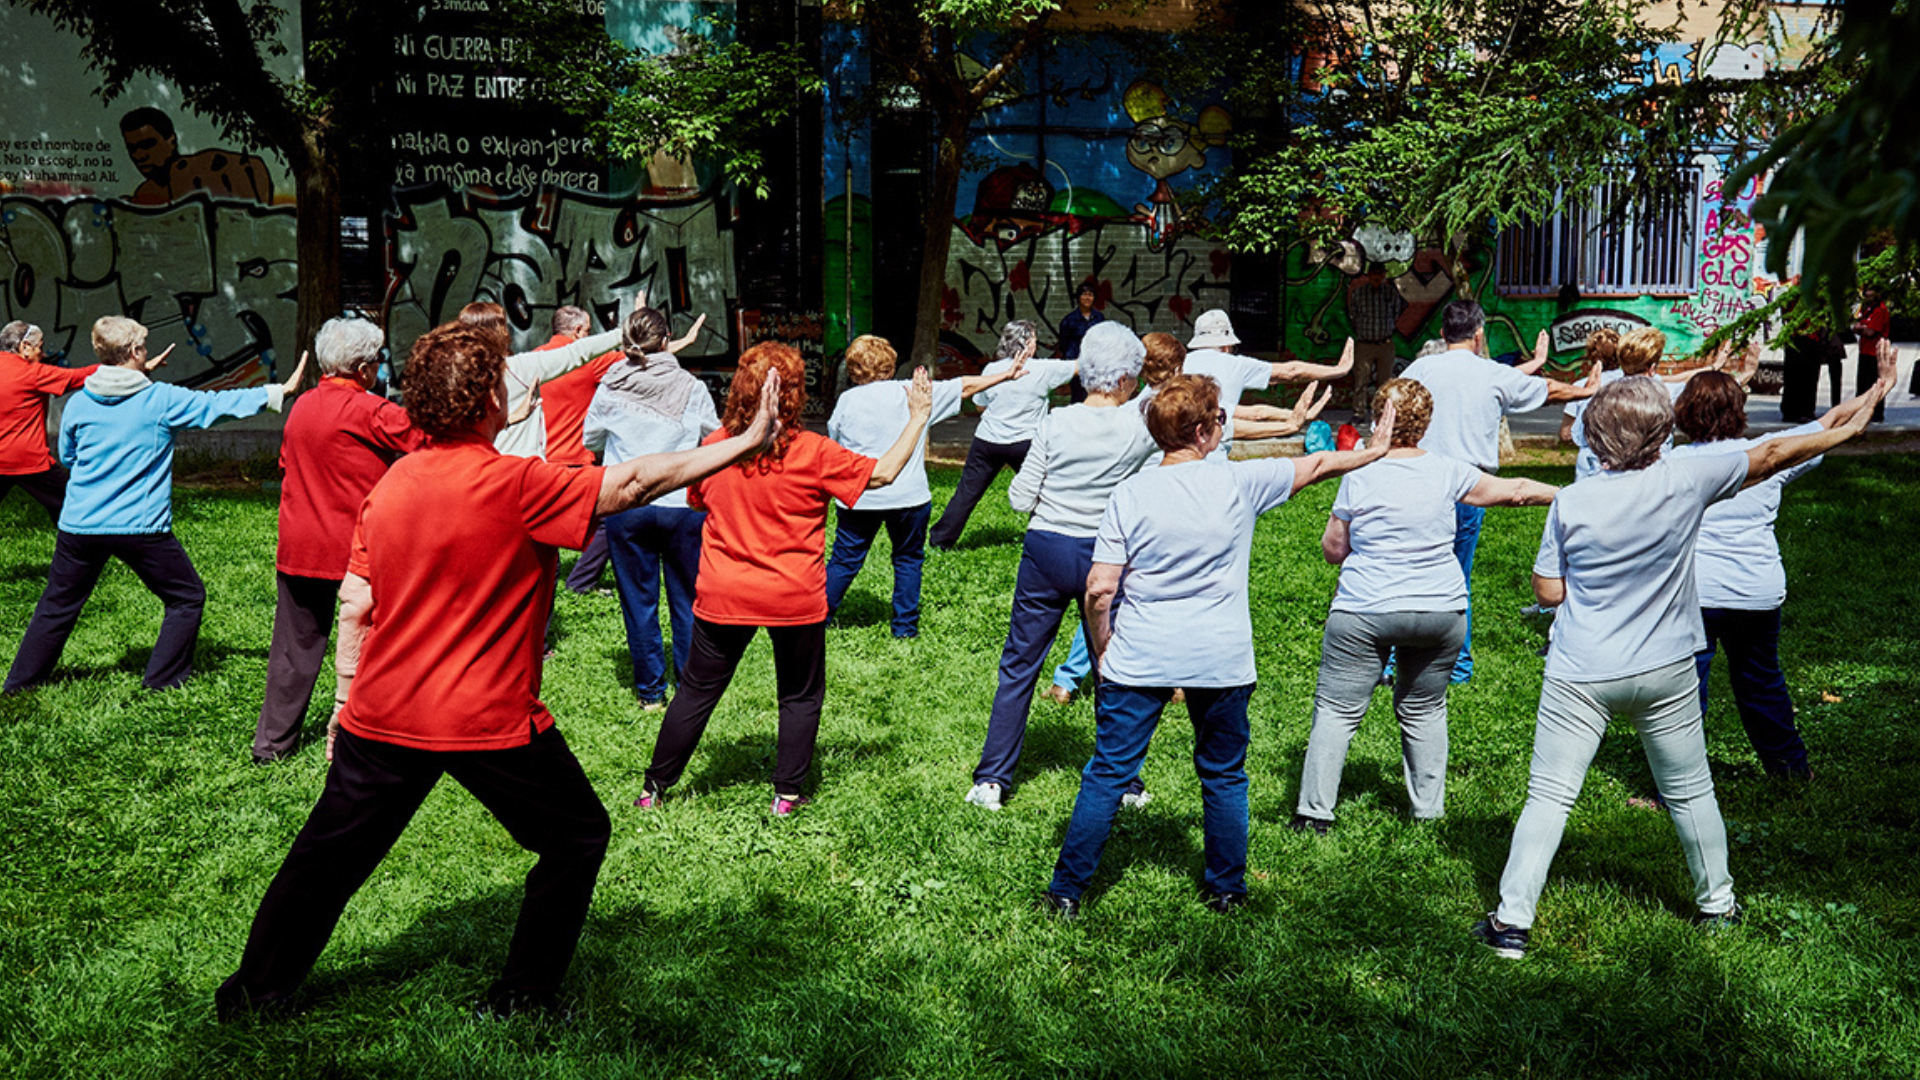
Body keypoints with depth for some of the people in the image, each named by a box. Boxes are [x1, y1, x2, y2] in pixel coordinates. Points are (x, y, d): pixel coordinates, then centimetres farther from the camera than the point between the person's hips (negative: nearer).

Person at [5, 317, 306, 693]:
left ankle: (21, 681, 26)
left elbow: (66, 457, 17)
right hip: (141, 527, -4)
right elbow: (219, 404, 1)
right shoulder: (162, 400, -7)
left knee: (57, 605, 18)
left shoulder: (79, 403, 3)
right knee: (187, 598, 13)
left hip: (79, 525, 4)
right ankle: (162, 678, 13)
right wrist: (280, 392, 7)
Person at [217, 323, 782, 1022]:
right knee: (579, 838, 15)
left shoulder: (390, 484, 3)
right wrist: (748, 441, -9)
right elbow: (637, 481, -15)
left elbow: (354, 607, 6)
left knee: (329, 853, 21)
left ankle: (254, 992, 35)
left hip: (382, 718, 6)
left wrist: (346, 700, 17)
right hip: (489, 724, -6)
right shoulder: (516, 485, -17)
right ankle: (520, 999, 21)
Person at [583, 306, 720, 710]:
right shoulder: (691, 388, -4)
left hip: (626, 507, 1)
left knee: (639, 601, 9)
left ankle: (650, 692, 15)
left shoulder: (610, 389, -2)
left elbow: (591, 439, 12)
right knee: (687, 600, 10)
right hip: (684, 505, 0)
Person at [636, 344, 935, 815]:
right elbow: (882, 473, -8)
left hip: (723, 597, 3)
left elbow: (697, 501, 13)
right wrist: (918, 418, 0)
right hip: (795, 599, -2)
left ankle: (654, 788, 22)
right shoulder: (813, 452, -14)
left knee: (697, 691, 15)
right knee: (801, 696, 16)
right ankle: (787, 794, 19)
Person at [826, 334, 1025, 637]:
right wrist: (1006, 375, 20)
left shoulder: (847, 400, 0)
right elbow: (966, 386, 9)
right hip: (909, 497, 0)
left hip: (858, 498, 0)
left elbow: (832, 445, 9)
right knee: (908, 560, 15)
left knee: (844, 561, 8)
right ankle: (905, 625, 18)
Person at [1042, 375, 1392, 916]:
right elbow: (1316, 466, 11)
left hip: (1138, 662, 0)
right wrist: (1373, 450, 27)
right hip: (1221, 662, 0)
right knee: (1224, 777, 18)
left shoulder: (1130, 494, -6)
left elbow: (1099, 588, -9)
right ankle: (1226, 889, 30)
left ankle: (1067, 891, 12)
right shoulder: (1239, 482, -6)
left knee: (1108, 774, 7)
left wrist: (1101, 648, 6)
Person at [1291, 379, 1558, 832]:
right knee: (1424, 710, 18)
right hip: (1440, 612, 3)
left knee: (1337, 709, 3)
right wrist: (1564, 494, 29)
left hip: (1364, 613, -3)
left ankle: (1315, 812, 2)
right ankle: (1429, 811, 23)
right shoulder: (1447, 472, 0)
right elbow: (1514, 491, 13)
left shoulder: (1359, 476, -7)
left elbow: (1333, 549, 1)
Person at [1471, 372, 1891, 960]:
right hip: (1665, 672, 2)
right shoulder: (1684, 482, -10)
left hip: (1581, 677, -2)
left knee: (1549, 797, 2)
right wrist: (1847, 427, 17)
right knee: (1689, 791, 19)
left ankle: (1512, 921, 2)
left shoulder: (1571, 502, -13)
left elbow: (1548, 591, -6)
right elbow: (1770, 456, 4)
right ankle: (1717, 904, 35)